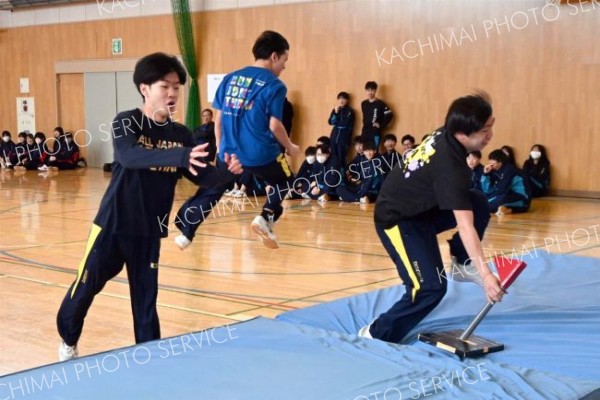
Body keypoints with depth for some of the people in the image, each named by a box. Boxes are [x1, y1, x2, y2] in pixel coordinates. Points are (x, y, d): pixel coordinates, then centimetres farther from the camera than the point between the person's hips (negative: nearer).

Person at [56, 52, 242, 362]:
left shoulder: (181, 135, 1)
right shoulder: (126, 122, -13)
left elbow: (202, 175, -1)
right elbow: (130, 156, -33)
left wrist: (227, 171, -23)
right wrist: (180, 156, -48)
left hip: (149, 230, 3)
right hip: (113, 224, -3)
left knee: (146, 297, 8)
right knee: (86, 287, 8)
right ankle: (68, 340, 33)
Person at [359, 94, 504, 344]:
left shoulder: (445, 136, -9)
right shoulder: (450, 166, -33)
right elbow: (465, 227, -38)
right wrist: (486, 275, -40)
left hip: (421, 206, 9)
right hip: (397, 220, -9)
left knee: (479, 205, -6)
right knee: (432, 287, -15)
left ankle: (461, 265, 12)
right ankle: (376, 335, 0)